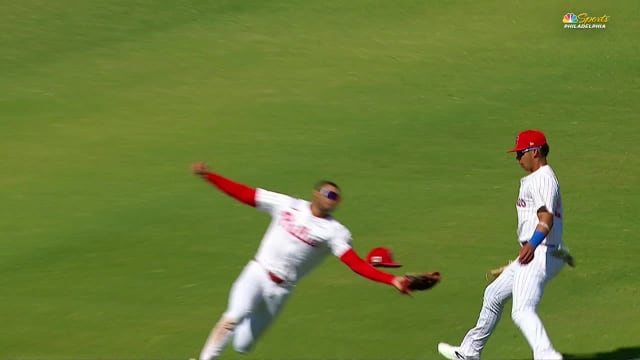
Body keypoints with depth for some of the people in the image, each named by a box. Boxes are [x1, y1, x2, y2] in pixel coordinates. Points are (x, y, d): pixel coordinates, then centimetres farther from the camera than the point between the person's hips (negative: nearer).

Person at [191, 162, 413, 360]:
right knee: (236, 315, -29)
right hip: (257, 274, -1)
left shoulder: (334, 232, -5)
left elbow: (356, 263, -16)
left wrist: (392, 280, -31)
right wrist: (208, 175, -8)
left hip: (280, 289, 1)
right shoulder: (286, 205, 0)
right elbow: (242, 193, 1)